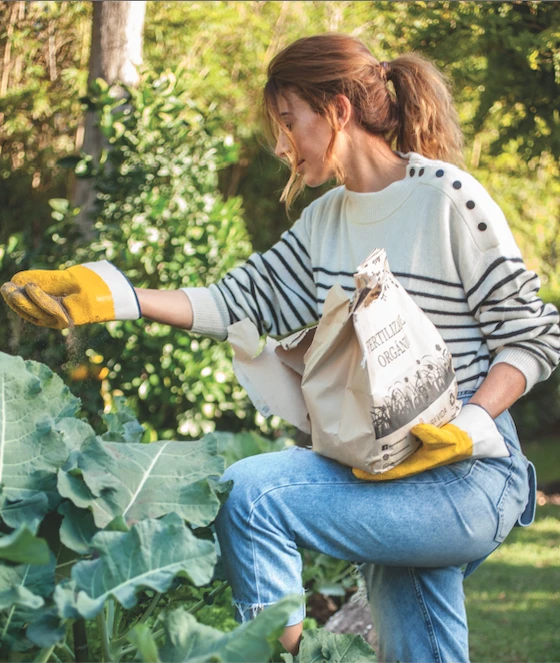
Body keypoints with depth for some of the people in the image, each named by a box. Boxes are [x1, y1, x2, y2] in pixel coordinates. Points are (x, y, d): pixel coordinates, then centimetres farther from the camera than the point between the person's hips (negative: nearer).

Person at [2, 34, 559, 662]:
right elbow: (240, 302, 10)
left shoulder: (447, 198, -10)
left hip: (468, 476, -7)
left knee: (250, 491, -21)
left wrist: (470, 427, -22)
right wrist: (113, 296, 1)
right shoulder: (325, 220, 12)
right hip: (388, 477, 7)